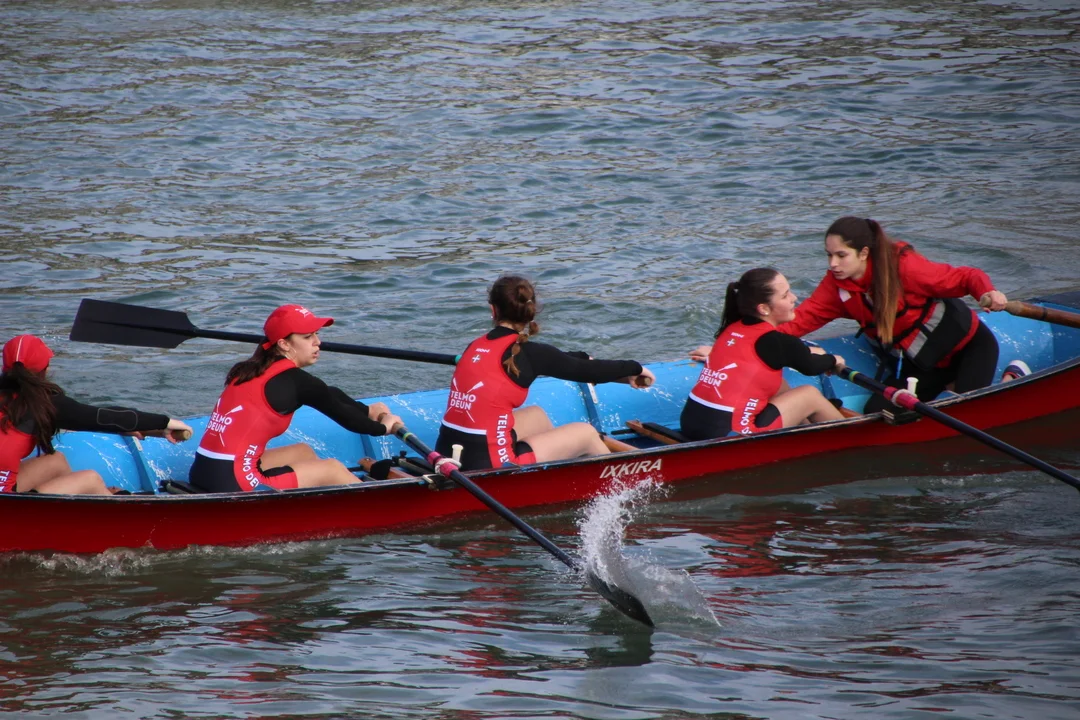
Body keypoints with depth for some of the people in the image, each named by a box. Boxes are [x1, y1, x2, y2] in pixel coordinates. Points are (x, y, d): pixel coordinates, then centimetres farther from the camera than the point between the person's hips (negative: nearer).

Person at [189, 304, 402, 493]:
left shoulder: (256, 369, 14)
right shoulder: (294, 381, -11)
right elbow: (341, 414, 2)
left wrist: (368, 411, 32)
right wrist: (382, 427, 18)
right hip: (233, 483, -9)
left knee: (302, 452, 26)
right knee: (333, 469, 9)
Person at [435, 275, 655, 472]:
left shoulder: (476, 346, 10)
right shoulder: (528, 353, -10)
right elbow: (590, 372, 0)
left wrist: (585, 358, 38)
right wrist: (635, 368, 17)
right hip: (487, 465, -7)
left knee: (536, 415, 32)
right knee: (586, 434, 13)